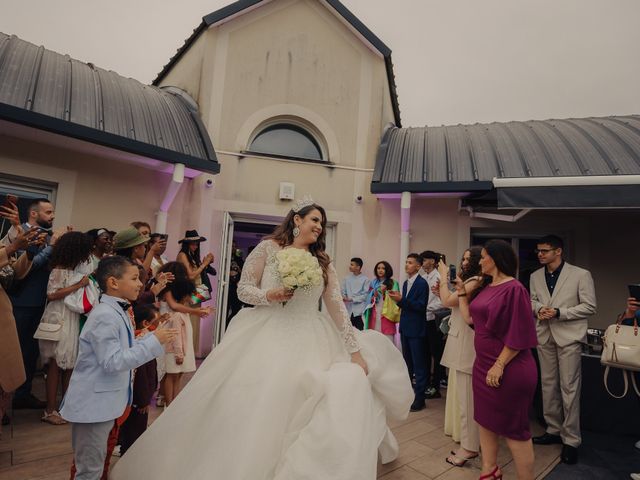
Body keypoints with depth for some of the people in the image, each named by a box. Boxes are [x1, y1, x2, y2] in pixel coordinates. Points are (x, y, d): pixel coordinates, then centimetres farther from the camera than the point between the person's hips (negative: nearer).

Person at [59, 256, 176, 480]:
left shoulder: (118, 312, 7)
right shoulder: (104, 315, -24)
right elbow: (112, 362, -28)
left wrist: (153, 337, 0)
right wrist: (153, 342, -26)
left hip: (103, 403, 10)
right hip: (93, 405, -10)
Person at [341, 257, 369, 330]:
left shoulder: (365, 279, -2)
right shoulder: (347, 278, 9)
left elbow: (365, 295, -6)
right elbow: (343, 292, 9)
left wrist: (352, 299, -12)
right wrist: (344, 298, -12)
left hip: (359, 311, -3)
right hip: (348, 310, 4)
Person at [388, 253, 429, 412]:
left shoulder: (422, 283, -13)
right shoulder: (406, 283, 11)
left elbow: (420, 306, -20)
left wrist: (401, 299, -24)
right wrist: (398, 299, -4)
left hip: (416, 329, -8)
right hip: (405, 327, 8)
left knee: (419, 365, 1)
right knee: (407, 363, 18)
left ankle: (419, 399, 11)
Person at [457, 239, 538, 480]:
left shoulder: (514, 289, -17)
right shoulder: (485, 287, 8)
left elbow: (518, 334, -20)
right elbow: (470, 318, 16)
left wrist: (499, 365, -20)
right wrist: (461, 291, 14)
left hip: (508, 369, -9)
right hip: (483, 365, 9)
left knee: (513, 428, 6)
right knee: (486, 420, 18)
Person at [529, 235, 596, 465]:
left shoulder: (581, 275, -8)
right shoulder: (535, 276, 6)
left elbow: (589, 306, -8)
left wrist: (559, 312, -17)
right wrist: (539, 308, -7)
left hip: (569, 336, -5)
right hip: (545, 335, 5)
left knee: (569, 388, -1)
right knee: (548, 385, 12)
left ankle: (571, 439, 13)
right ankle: (553, 430, 27)